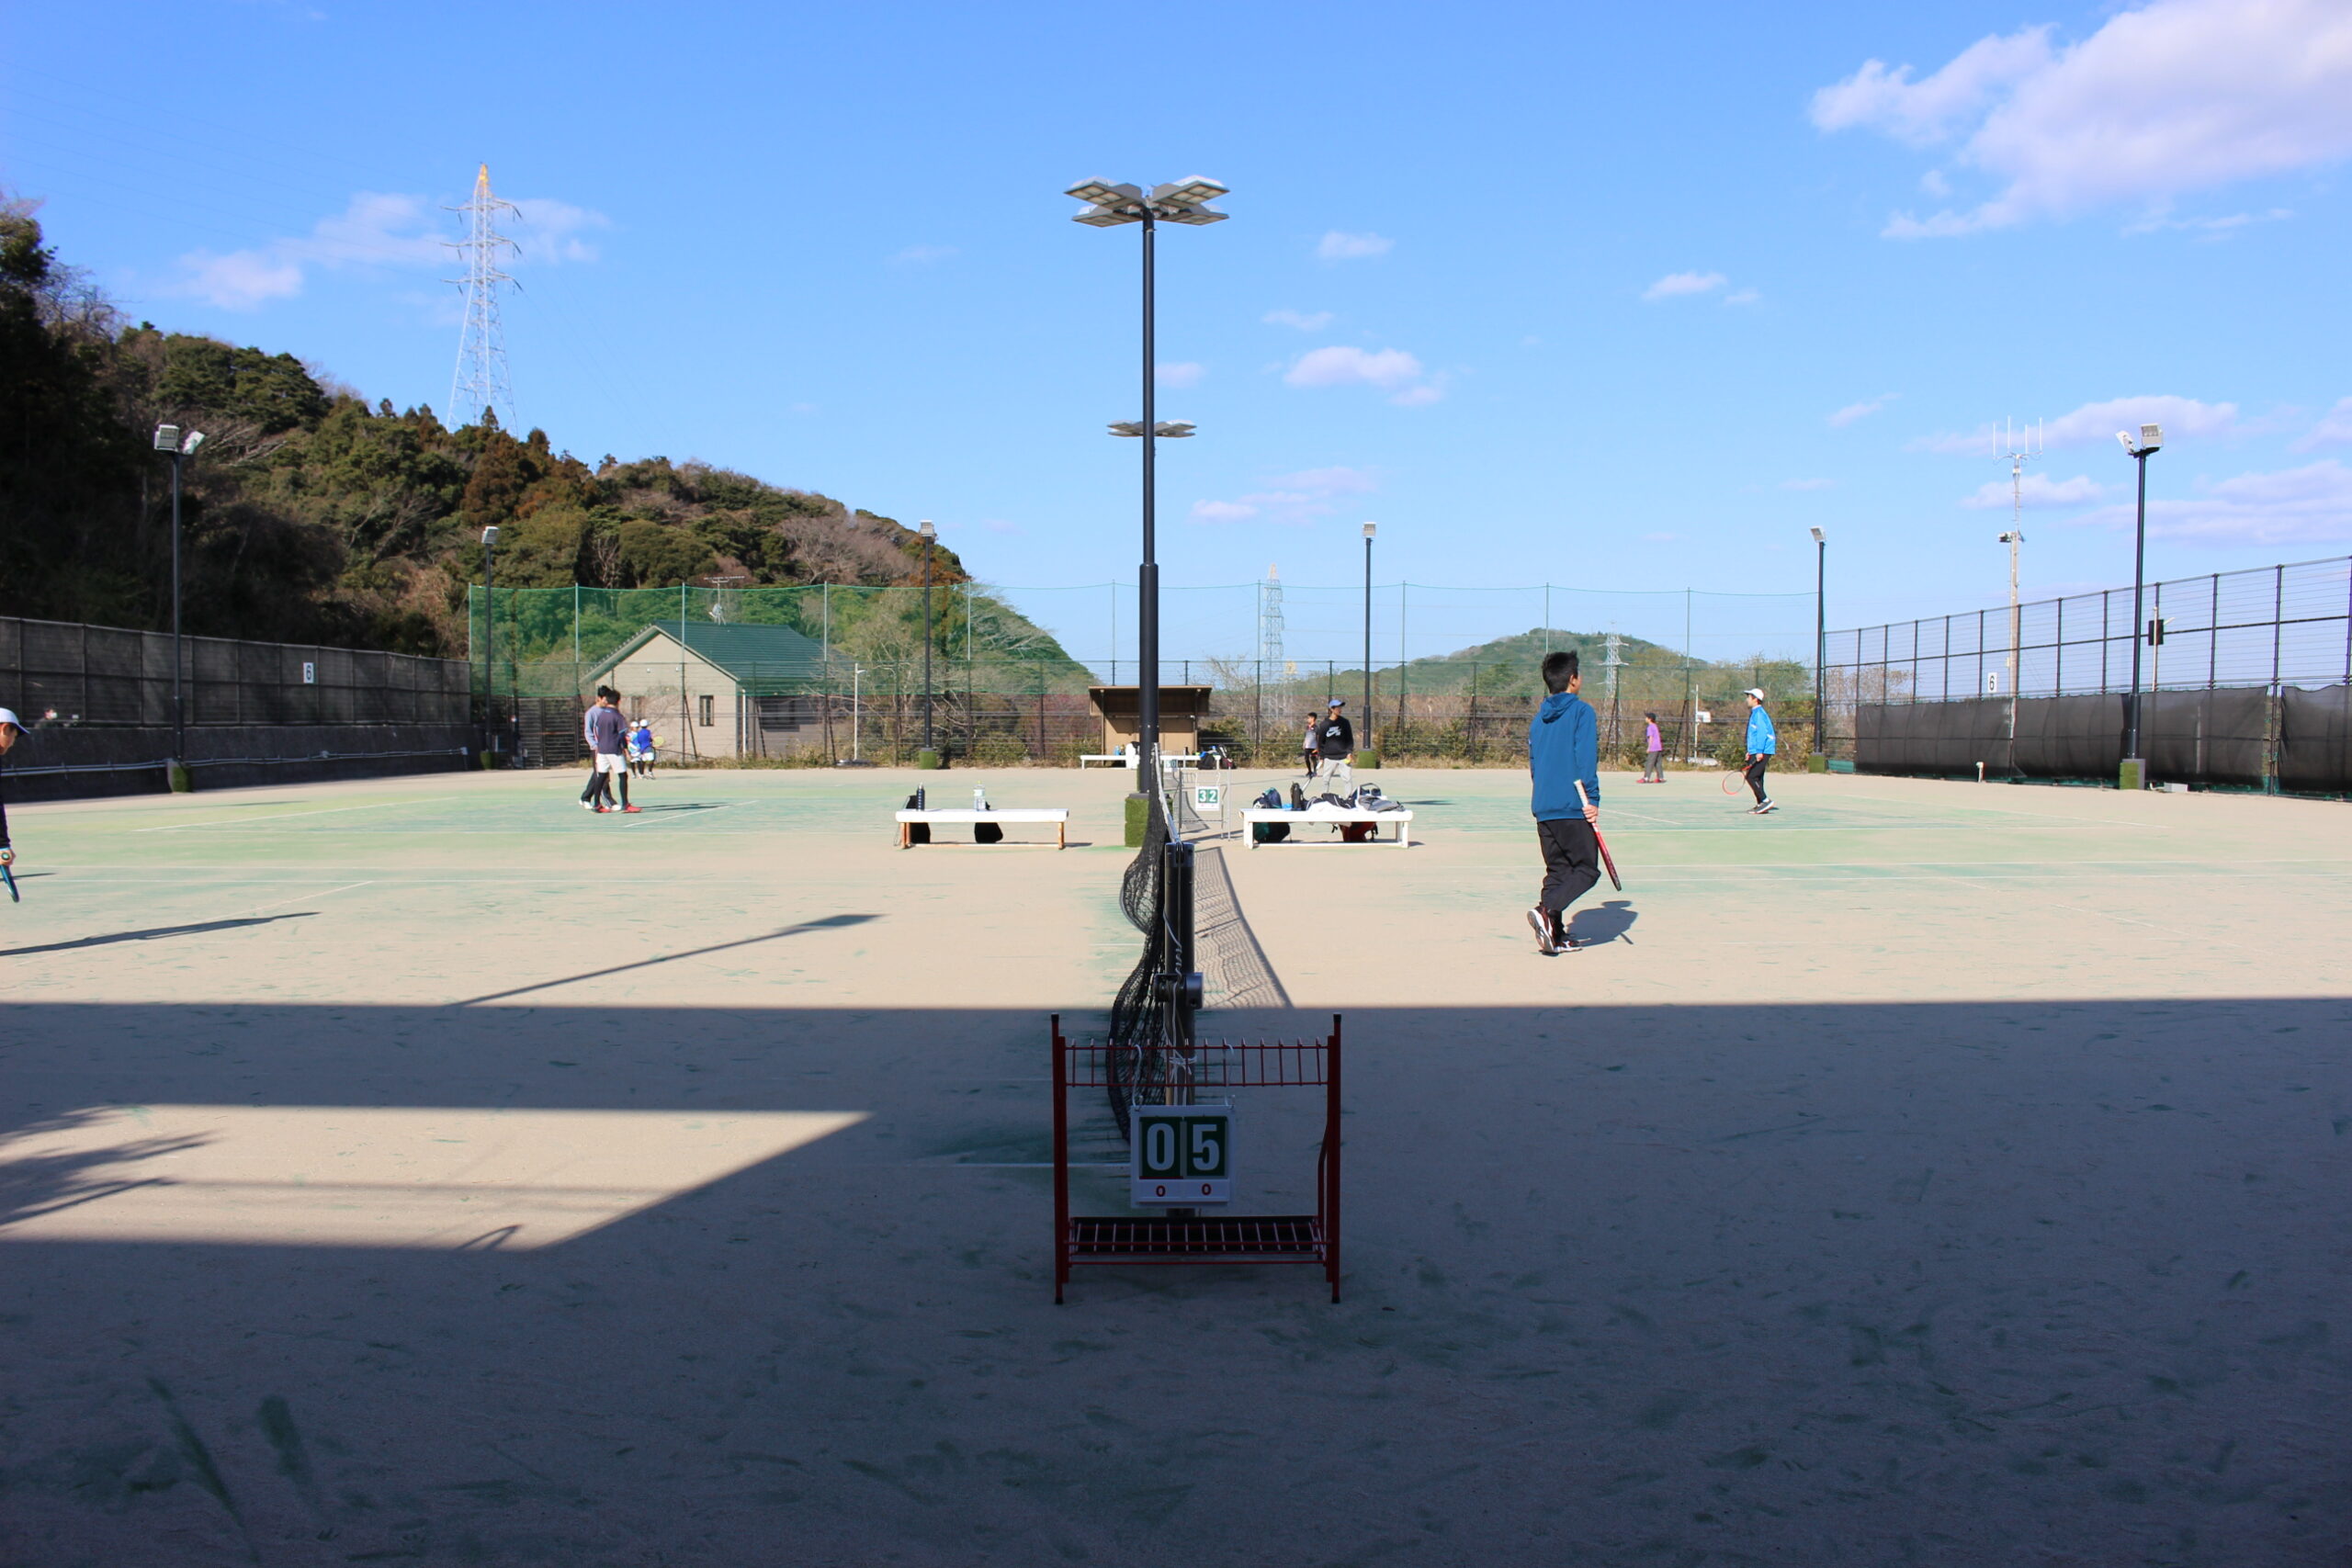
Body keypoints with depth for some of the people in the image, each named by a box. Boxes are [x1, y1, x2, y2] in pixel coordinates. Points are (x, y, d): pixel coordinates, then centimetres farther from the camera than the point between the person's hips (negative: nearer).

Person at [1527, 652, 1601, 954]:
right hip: (1574, 808, -7)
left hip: (1543, 807, 7)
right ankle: (1546, 910, -22)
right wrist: (1592, 800, -15)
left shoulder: (1538, 718, 14)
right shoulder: (1581, 711, -6)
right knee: (1586, 870, -1)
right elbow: (1586, 759, -14)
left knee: (1557, 870, 13)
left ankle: (1555, 936, 7)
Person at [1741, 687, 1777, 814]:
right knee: (1757, 778, 11)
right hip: (1756, 752, 10)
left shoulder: (1759, 713, -12)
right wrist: (1750, 751, 26)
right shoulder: (1754, 713, 19)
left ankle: (1765, 800, -13)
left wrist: (1759, 751, -24)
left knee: (1751, 777, -13)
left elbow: (1762, 732, -20)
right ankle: (1761, 804, 13)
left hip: (1761, 752, -10)